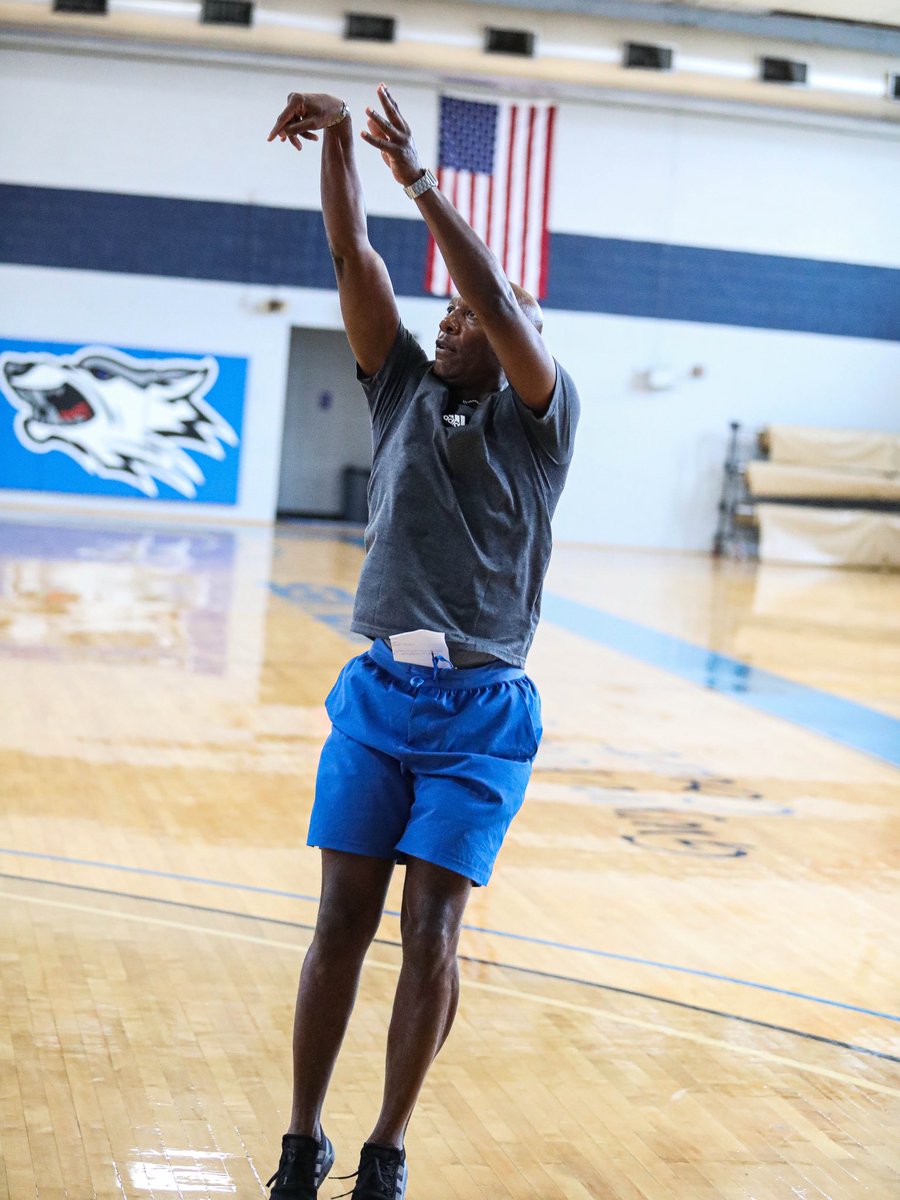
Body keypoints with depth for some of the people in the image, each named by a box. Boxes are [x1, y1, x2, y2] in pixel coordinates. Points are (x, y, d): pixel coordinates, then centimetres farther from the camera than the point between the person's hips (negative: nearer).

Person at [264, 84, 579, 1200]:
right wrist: (336, 143, -12)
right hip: (377, 695, 3)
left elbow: (502, 300, -16)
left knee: (429, 933, -4)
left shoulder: (538, 415, 1)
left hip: (481, 714, -3)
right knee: (341, 922, 1)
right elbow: (352, 257, 1)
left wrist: (417, 175, -18)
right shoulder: (405, 387, 11)